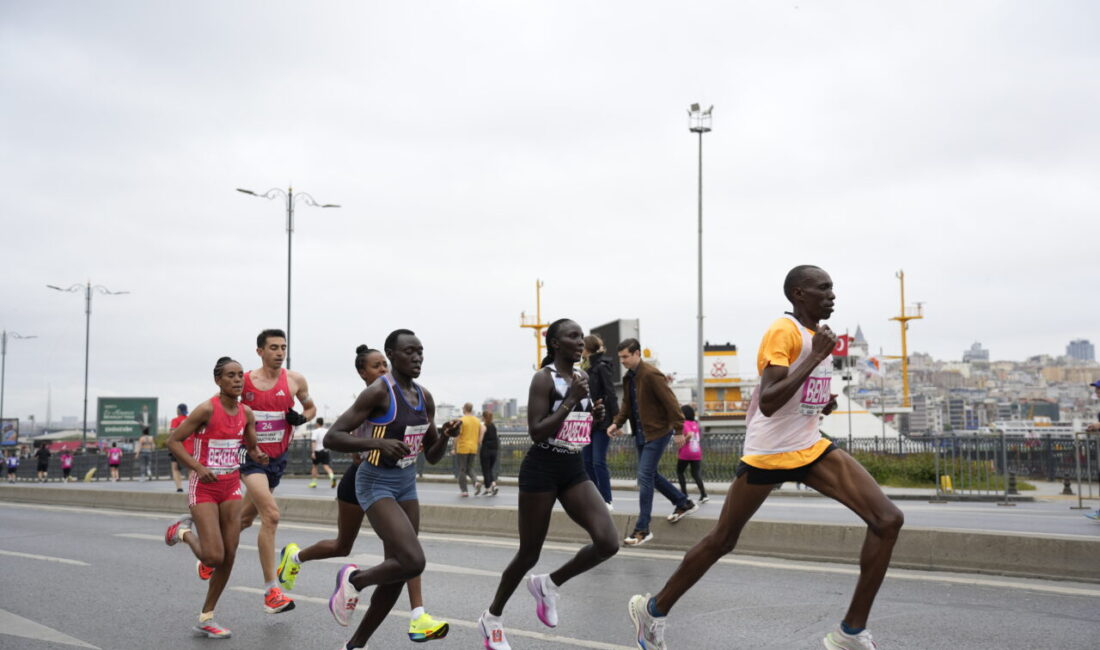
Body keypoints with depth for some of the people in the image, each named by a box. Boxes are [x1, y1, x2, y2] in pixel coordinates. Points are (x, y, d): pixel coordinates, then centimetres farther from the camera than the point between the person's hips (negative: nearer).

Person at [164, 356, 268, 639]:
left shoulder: (246, 413, 2)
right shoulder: (207, 409, -15)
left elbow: (252, 447, 14)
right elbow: (174, 441, -13)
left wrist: (258, 456, -9)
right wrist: (198, 467, -23)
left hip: (231, 486, 6)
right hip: (204, 487, -6)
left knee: (229, 557, 2)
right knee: (214, 557, -12)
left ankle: (206, 618, 16)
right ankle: (184, 530, 21)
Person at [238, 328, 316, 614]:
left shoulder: (295, 380, 0)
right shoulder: (243, 381, -6)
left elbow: (310, 407, 15)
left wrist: (302, 417, -7)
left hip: (278, 458, 4)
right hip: (251, 455, -4)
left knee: (246, 518, 17)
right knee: (271, 515, -20)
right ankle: (271, 592, -17)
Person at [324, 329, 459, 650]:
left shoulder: (424, 397, 6)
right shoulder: (378, 392, -15)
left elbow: (433, 456, 13)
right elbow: (331, 437, -20)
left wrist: (446, 436, -8)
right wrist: (379, 442, -31)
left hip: (407, 484, 8)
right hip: (377, 484, -8)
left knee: (397, 572, 7)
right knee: (413, 562, -23)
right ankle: (354, 579, 6)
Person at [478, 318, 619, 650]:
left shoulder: (580, 377, 10)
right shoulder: (544, 378, -12)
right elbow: (536, 433, -20)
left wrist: (593, 415, 1)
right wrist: (571, 400, -22)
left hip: (575, 469, 7)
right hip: (542, 469, -6)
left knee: (608, 542, -12)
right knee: (529, 553, 4)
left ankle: (548, 584, 12)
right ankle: (491, 618, 27)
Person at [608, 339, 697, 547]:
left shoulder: (652, 375, -19)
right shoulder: (628, 378, 8)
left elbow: (670, 403, -20)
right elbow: (627, 404, 16)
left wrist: (679, 430, -22)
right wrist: (617, 423, -1)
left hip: (657, 432, -9)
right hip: (640, 433, 9)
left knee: (645, 476, -11)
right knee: (650, 474, 16)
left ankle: (642, 529, -6)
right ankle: (684, 503, 35)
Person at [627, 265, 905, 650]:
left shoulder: (817, 333, 11)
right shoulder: (783, 331, -16)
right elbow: (767, 403, -27)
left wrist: (822, 404, 7)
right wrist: (816, 357, -25)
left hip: (810, 448, 8)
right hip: (768, 453, -8)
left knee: (888, 520, -8)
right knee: (723, 539, 6)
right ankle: (653, 609, 27)